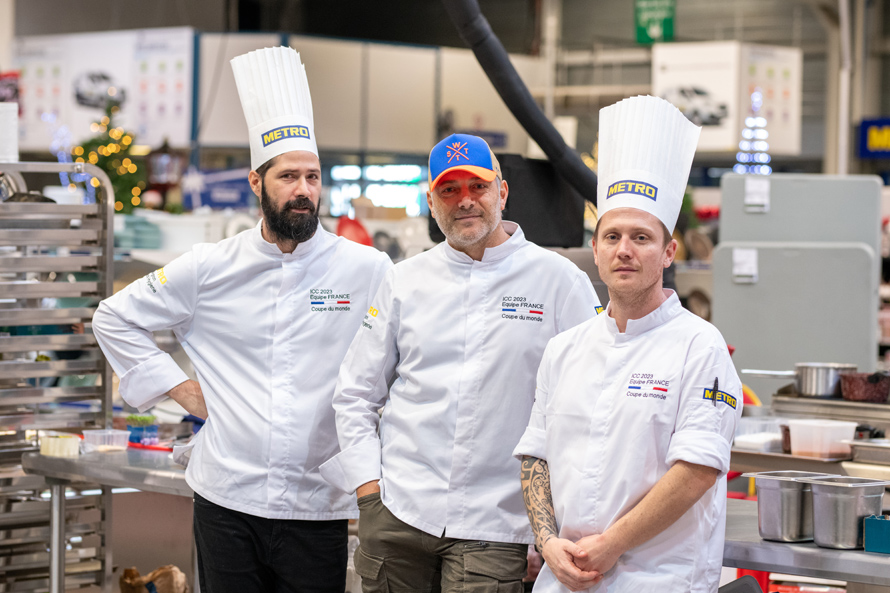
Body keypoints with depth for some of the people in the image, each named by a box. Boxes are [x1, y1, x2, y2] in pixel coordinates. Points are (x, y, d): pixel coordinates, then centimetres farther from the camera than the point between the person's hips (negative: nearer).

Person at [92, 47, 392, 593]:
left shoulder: (368, 270, -2)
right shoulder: (210, 269, 3)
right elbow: (115, 318, 13)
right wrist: (178, 388, 4)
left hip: (318, 507, -1)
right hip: (226, 500, 1)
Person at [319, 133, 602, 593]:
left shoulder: (557, 280, 1)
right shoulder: (406, 282, 10)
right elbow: (354, 394, 14)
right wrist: (368, 485, 3)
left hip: (494, 526, -2)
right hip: (398, 513, 3)